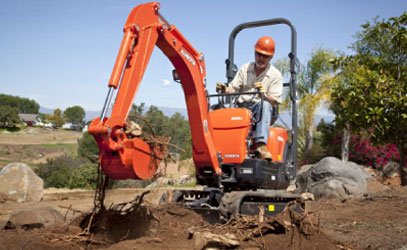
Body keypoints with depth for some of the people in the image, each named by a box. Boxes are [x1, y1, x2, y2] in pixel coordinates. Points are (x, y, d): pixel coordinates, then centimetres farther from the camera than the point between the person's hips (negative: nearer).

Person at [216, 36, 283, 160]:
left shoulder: (275, 75, 4)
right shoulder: (245, 69, 15)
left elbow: (274, 101, -7)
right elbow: (233, 89, 9)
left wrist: (264, 94, -29)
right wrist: (225, 90, -15)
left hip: (261, 112, -3)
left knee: (264, 105, -38)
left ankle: (261, 145, -48)